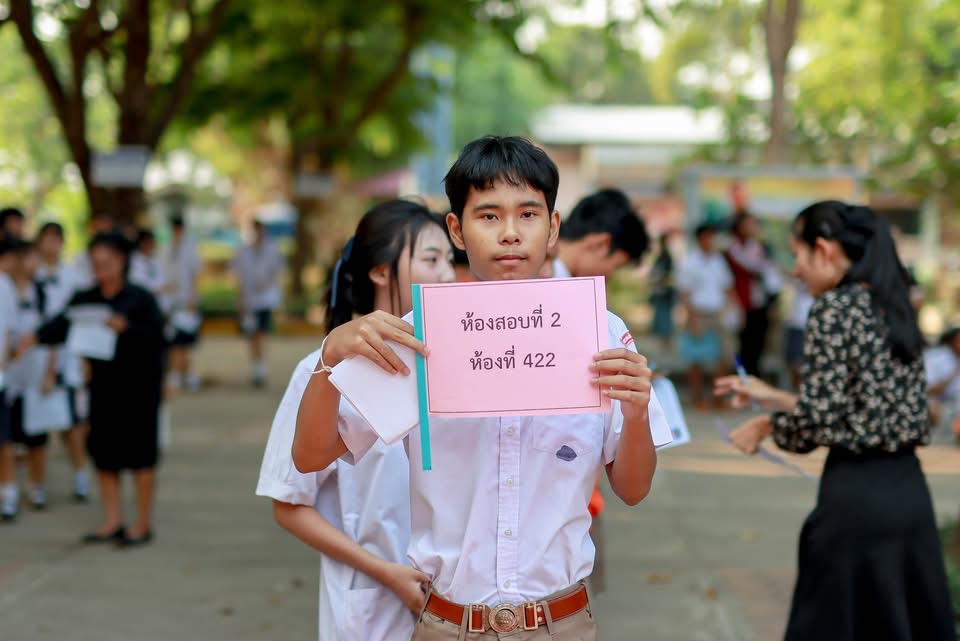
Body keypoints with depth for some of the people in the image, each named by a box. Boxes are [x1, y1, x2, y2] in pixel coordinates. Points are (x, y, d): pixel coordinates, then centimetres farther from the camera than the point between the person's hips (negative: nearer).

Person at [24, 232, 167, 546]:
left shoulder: (141, 299, -6)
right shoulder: (85, 299, 5)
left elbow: (157, 336, -12)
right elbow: (62, 325, -8)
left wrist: (126, 328, -27)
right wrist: (37, 337, -27)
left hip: (139, 385, -4)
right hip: (103, 384, 4)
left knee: (140, 454, 1)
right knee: (104, 451, 5)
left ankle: (143, 523, 9)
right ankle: (113, 521, 15)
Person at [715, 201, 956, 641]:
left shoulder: (834, 306, -11)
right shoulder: (893, 306, 13)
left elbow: (820, 415, -18)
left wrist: (767, 425, 1)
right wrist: (774, 397, 21)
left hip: (856, 494, -8)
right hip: (908, 488, 8)